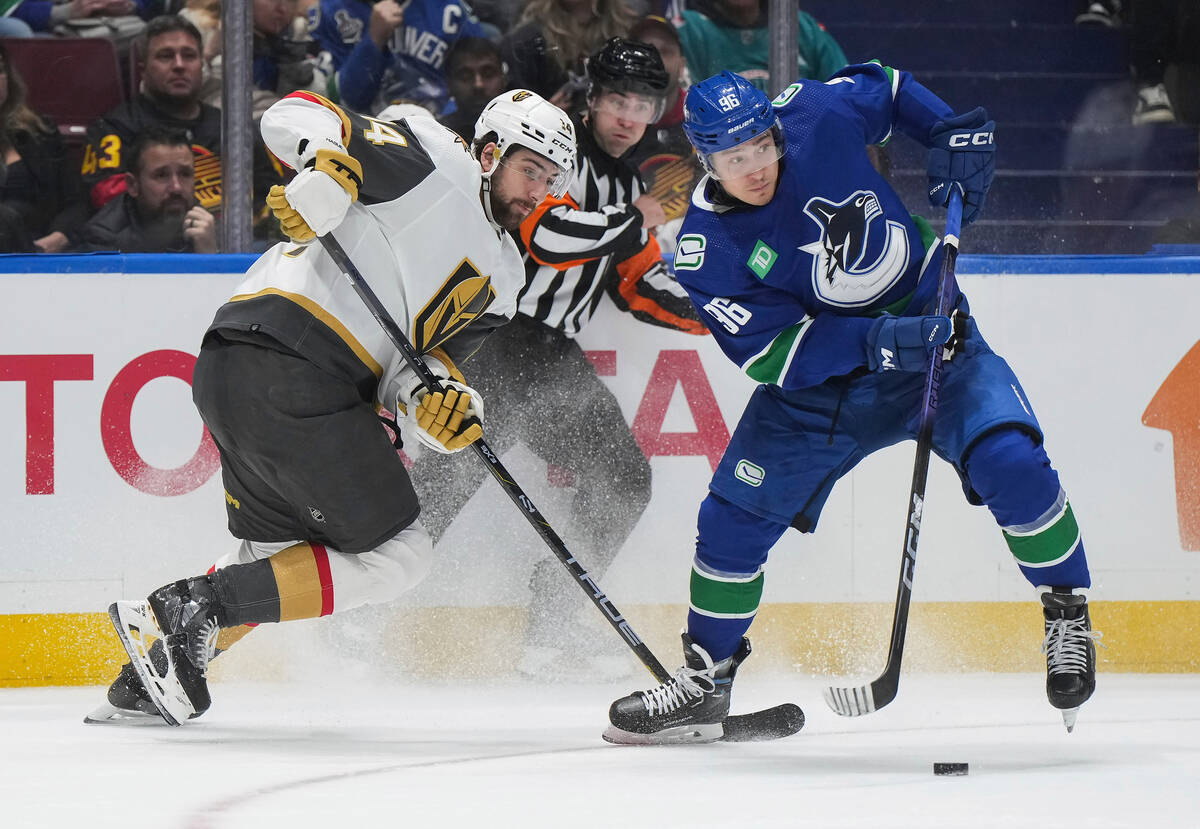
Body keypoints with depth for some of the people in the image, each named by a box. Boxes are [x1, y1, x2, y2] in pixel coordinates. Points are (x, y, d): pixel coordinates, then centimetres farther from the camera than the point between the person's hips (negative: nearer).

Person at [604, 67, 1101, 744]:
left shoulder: (817, 118, -16)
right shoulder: (707, 250, -18)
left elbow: (883, 85, 7)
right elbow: (772, 352, -22)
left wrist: (956, 132, -8)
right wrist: (881, 342, -33)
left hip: (932, 333, -1)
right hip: (815, 384, 1)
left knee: (1010, 463, -24)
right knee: (734, 518, -4)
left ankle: (1067, 613, -3)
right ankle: (705, 679, 16)